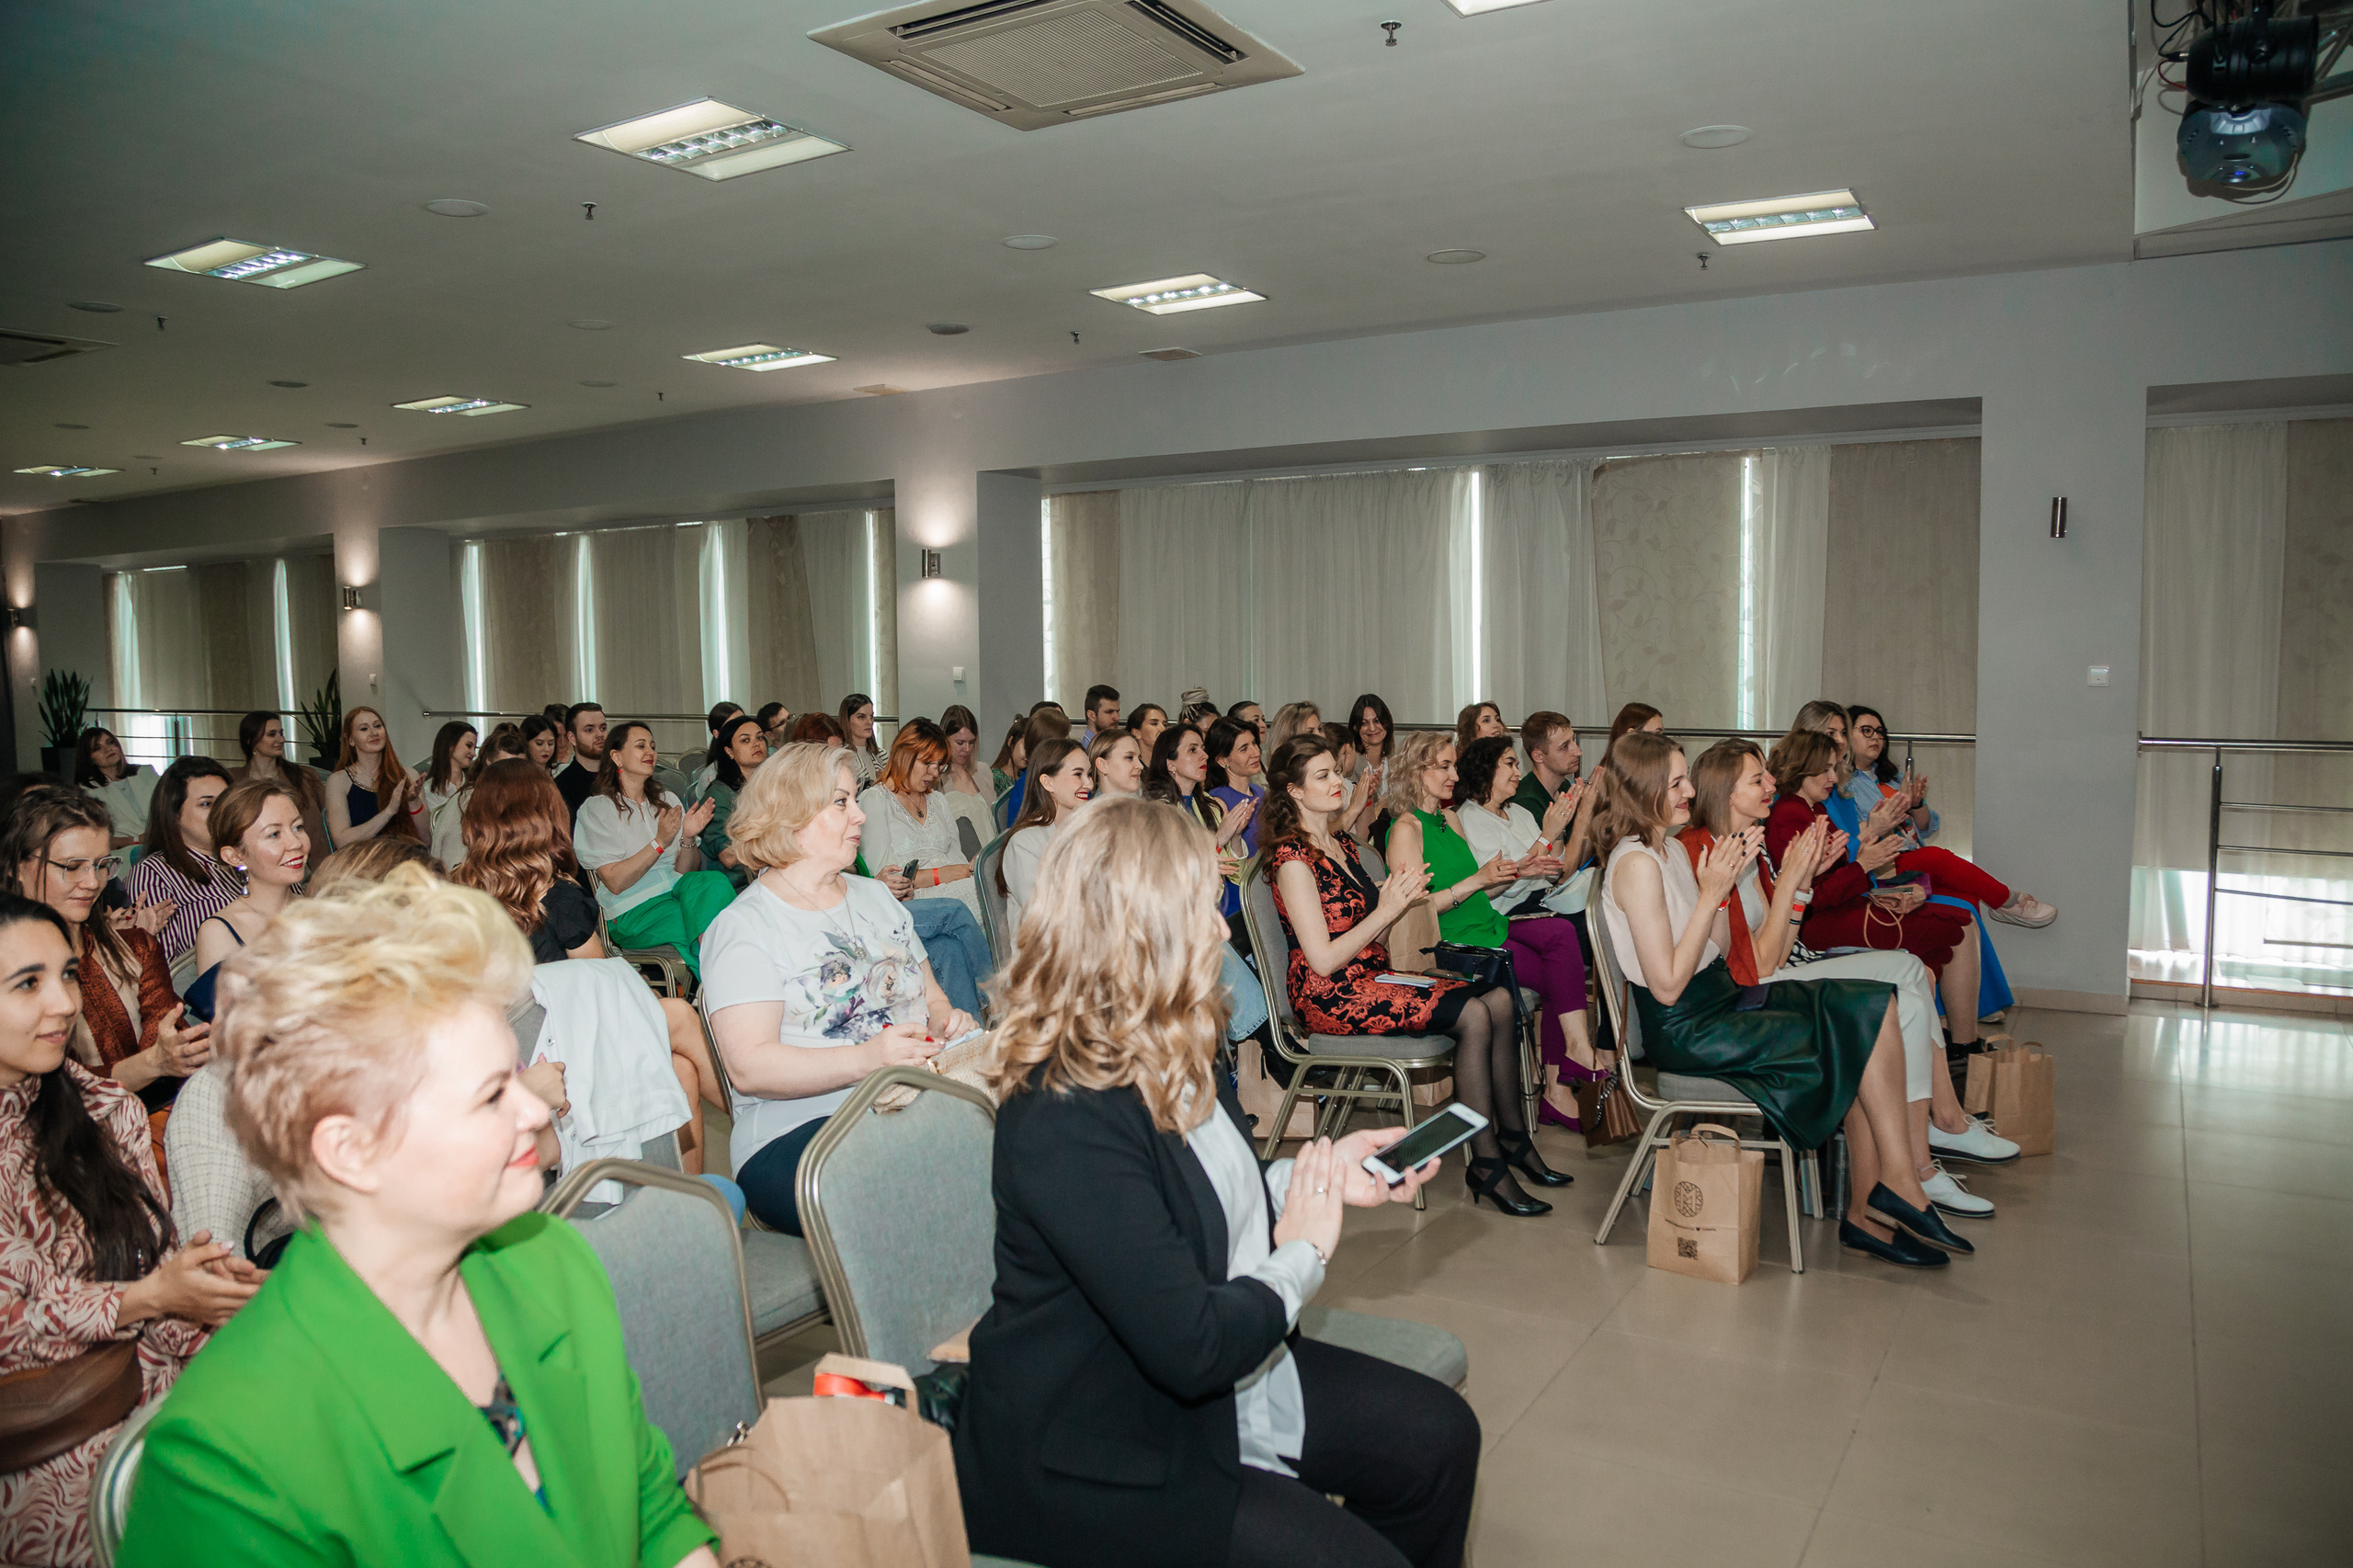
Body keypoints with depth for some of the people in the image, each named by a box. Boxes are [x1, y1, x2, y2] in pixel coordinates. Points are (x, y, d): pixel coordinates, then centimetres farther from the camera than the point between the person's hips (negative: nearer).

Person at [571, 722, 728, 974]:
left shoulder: (668, 801, 19)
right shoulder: (596, 808, 2)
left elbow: (685, 871, 13)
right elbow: (615, 882, -8)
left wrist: (687, 837, -7)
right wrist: (660, 842, -17)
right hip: (633, 912, -5)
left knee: (715, 881, -32)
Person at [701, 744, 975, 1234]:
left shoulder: (876, 896, 22)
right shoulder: (743, 927, -1)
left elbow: (932, 996, 26)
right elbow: (749, 1068, -12)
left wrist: (950, 1023, 1)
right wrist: (865, 1060, -26)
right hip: (796, 1135, -6)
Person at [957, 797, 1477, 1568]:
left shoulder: (1168, 1062, 1)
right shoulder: (1066, 1121, -30)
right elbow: (1191, 1349, -29)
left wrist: (1324, 1173, 3)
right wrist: (1303, 1252, -14)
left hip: (1222, 1382, 10)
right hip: (1090, 1462, -9)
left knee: (1440, 1432, 9)